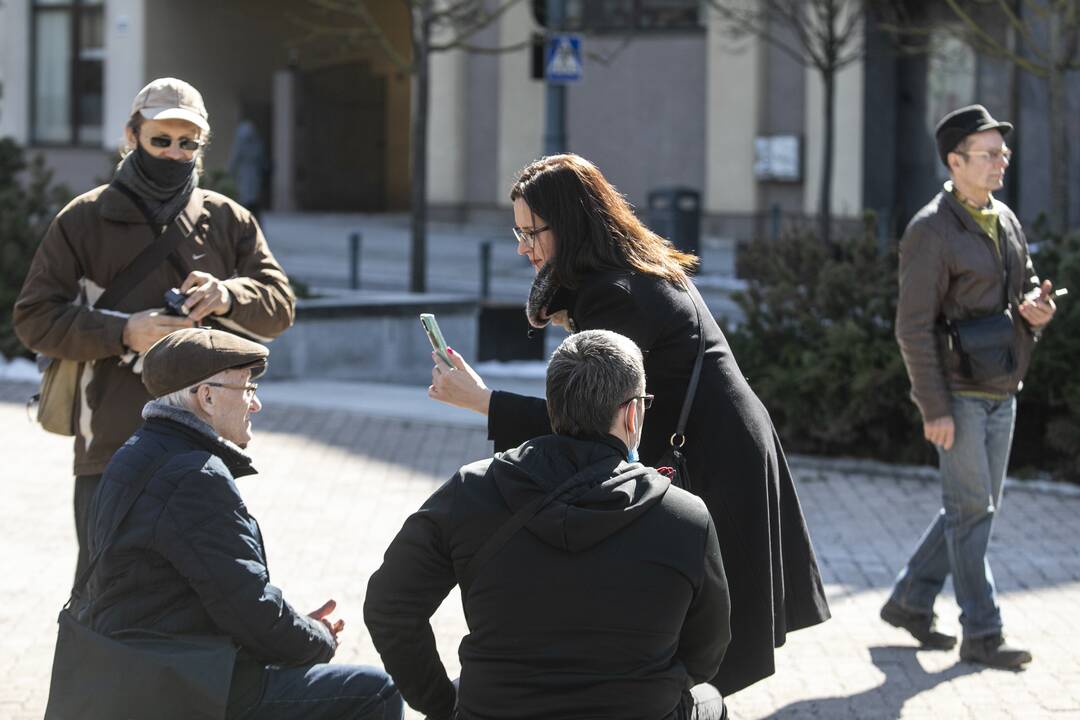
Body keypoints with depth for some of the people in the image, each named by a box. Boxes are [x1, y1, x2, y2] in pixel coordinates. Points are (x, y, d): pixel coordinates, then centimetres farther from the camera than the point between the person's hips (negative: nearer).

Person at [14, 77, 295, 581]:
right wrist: (123, 331, -17)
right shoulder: (83, 220, 3)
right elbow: (35, 318, -2)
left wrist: (228, 296, -17)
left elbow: (279, 305, 6)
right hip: (111, 445, -2)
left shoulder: (228, 221, 10)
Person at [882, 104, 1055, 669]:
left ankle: (909, 601, 24)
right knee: (972, 508, -4)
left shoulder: (1006, 220, 10)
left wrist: (1037, 308, -3)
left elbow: (1027, 285, 24)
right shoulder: (930, 230, -13)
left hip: (1002, 389, 8)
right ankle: (981, 635, 4)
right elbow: (914, 327, -15)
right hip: (957, 390, -8)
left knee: (976, 506, 12)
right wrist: (934, 408, -18)